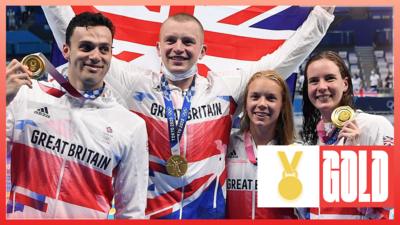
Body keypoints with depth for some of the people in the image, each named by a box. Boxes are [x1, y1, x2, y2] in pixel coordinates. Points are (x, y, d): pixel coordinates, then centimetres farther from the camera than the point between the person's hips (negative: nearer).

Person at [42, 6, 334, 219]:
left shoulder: (227, 88, 2)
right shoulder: (135, 85, 0)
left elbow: (285, 57, 5)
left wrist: (324, 10, 4)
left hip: (210, 212, 1)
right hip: (146, 212, -1)